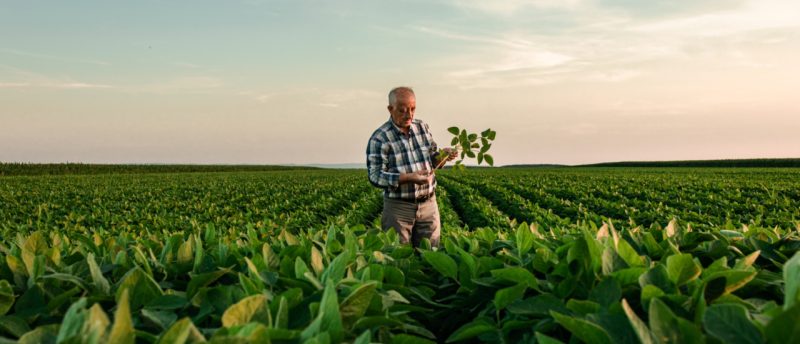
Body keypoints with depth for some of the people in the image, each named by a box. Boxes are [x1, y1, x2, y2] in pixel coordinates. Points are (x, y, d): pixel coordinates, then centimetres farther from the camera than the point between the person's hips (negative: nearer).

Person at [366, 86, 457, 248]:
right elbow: (375, 176, -15)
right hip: (399, 206, -4)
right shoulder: (379, 138, -12)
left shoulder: (423, 127, 6)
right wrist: (408, 178, -26)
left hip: (429, 203, 5)